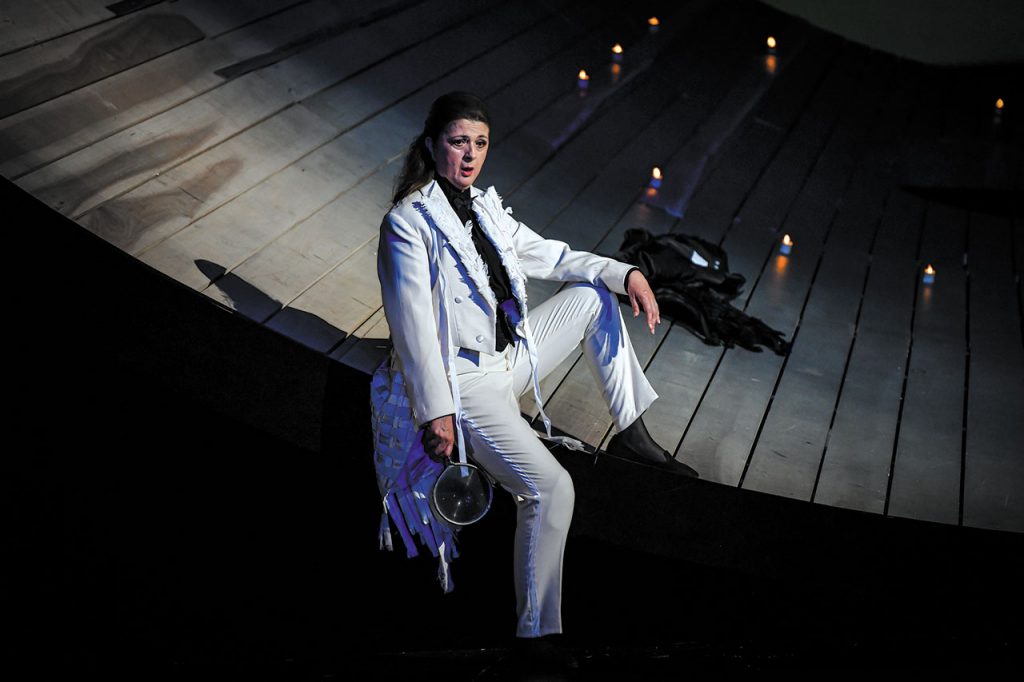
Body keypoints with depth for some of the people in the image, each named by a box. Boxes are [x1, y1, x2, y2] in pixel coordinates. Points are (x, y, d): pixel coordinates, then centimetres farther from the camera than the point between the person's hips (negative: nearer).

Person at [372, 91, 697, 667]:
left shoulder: (485, 208, 11)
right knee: (551, 487, -22)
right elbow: (413, 324, -19)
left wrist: (626, 274, 6)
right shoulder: (408, 221, -12)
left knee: (595, 292, 13)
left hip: (511, 355, 9)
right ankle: (537, 627, -12)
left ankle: (630, 431, 14)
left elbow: (549, 256, 20)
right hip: (464, 379, -8)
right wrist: (436, 412, -24)